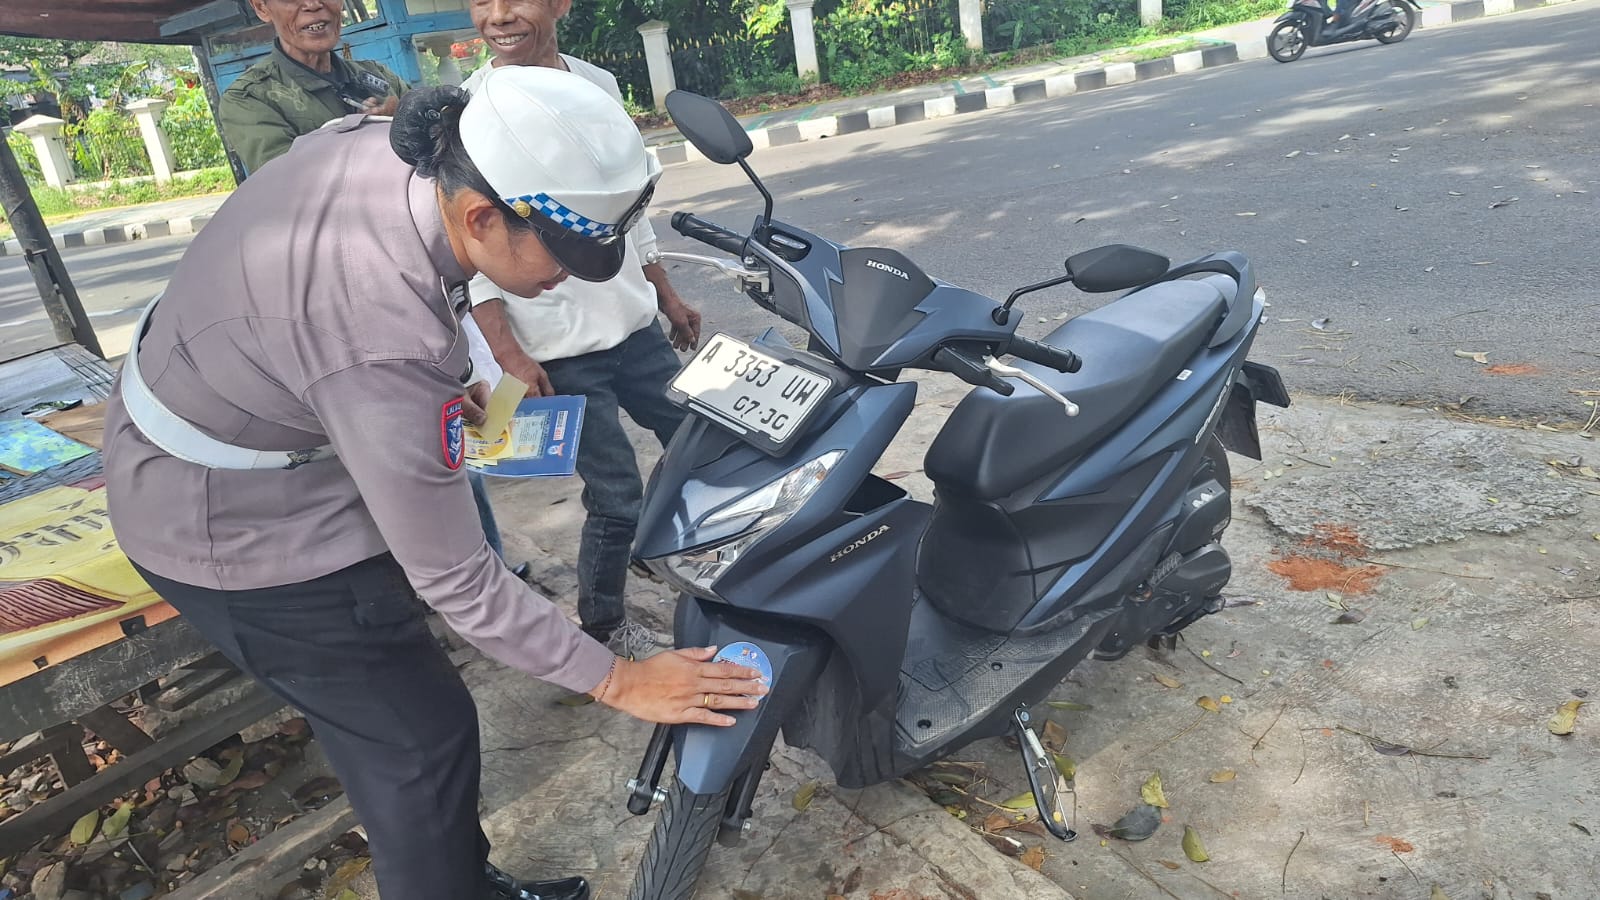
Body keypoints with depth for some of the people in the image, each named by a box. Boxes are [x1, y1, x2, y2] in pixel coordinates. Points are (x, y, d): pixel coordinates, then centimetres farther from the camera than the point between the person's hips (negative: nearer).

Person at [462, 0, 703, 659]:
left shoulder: (599, 85, 6)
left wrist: (669, 299, 18)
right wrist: (509, 355, -19)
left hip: (634, 326, 6)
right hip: (556, 353, -6)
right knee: (616, 498, -2)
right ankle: (603, 623, 23)